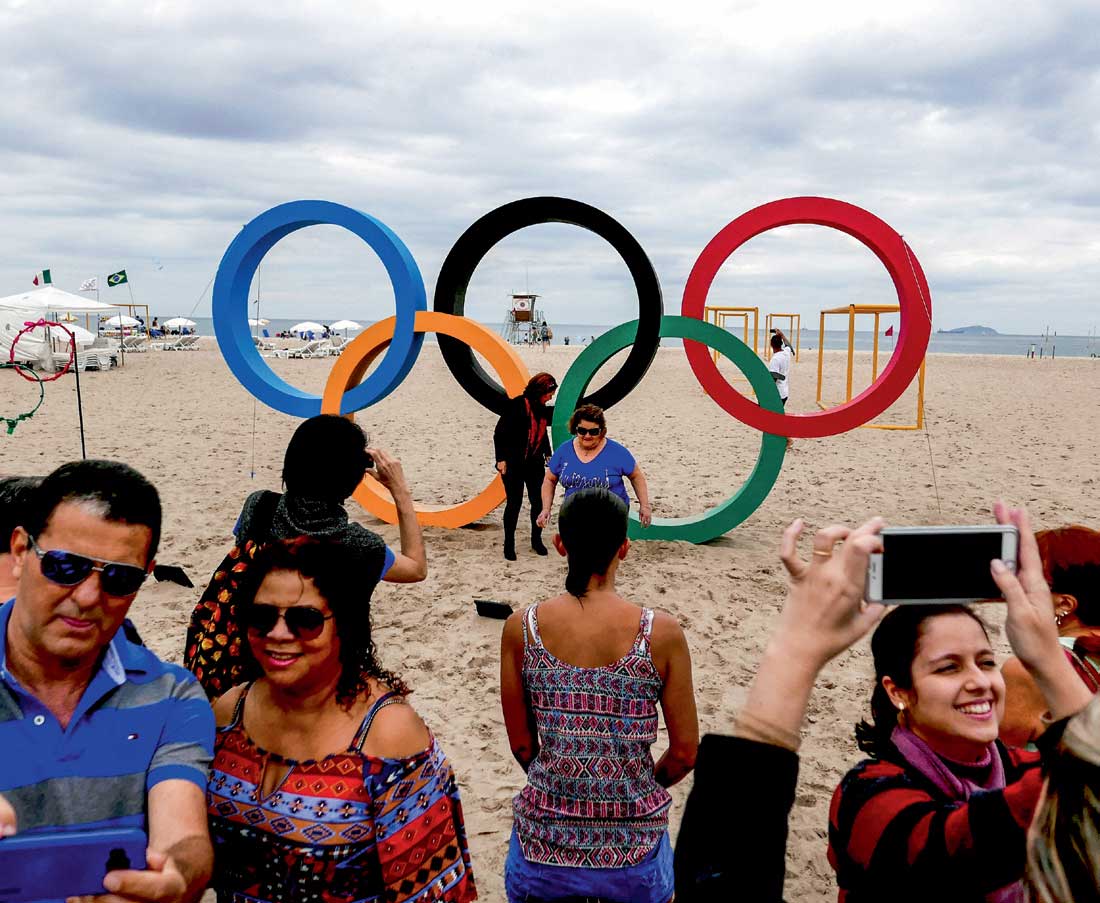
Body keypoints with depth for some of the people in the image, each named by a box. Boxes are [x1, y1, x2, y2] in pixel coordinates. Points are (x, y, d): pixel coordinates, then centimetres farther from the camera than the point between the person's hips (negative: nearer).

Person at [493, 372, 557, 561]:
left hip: (535, 463, 6)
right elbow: (500, 433, -14)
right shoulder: (517, 406, -16)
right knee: (514, 503, 0)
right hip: (513, 464, -6)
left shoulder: (541, 409, 4)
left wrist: (546, 454, 20)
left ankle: (537, 540, 23)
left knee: (538, 501, 6)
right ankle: (509, 544, 13)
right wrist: (501, 458, -15)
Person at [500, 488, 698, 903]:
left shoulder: (522, 628, -9)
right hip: (633, 849, 0)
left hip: (543, 850, 1)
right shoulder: (661, 633, -12)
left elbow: (521, 745, -1)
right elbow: (684, 753, -5)